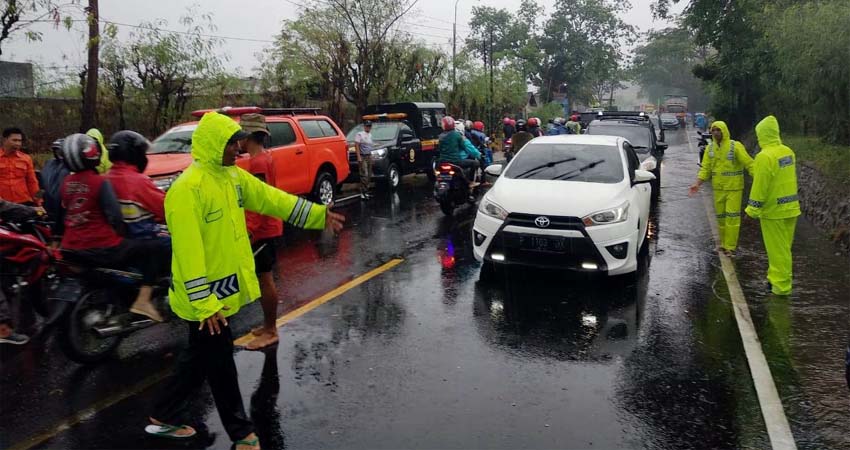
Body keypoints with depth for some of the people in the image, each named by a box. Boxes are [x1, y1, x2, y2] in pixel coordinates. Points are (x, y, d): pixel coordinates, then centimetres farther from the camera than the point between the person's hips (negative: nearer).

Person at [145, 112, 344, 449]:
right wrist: (204, 303, -25)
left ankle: (165, 418, 39)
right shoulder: (188, 189, -23)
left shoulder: (233, 176, 5)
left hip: (225, 289, 9)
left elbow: (272, 199, 10)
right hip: (205, 298, -9)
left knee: (199, 358, 21)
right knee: (220, 365, 6)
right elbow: (187, 251, -25)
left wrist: (318, 215, 7)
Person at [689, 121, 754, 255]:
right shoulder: (710, 148, 4)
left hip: (734, 188, -5)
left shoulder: (736, 146, -11)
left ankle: (730, 246, 3)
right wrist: (697, 184, -8)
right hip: (718, 188, 5)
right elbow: (705, 168, 4)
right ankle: (723, 244, 25)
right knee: (720, 216, 12)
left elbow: (749, 164, -12)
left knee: (732, 217, -3)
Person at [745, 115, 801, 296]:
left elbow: (760, 186, -19)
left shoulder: (765, 156, -20)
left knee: (777, 250, 2)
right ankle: (776, 277, 31)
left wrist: (752, 209, -11)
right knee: (783, 247, 18)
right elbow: (789, 179, 13)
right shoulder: (788, 151, 5)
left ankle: (781, 285, 10)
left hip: (773, 210, -8)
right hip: (790, 208, 8)